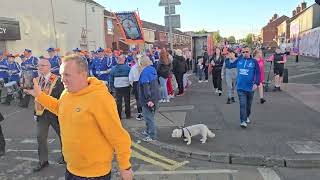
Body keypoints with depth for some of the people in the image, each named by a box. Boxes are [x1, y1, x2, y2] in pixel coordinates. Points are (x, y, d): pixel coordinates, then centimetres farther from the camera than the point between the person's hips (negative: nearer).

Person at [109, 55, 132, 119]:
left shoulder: (114, 68, 1)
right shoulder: (127, 67, -7)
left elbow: (111, 78, 6)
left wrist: (112, 86, 12)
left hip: (117, 88, 2)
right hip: (126, 87, -2)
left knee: (118, 101, 9)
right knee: (127, 101, 9)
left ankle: (118, 115, 12)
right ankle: (128, 115, 15)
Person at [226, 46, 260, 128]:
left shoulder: (254, 61, -3)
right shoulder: (239, 60, 4)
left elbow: (258, 73, -5)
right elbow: (230, 65, 15)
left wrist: (256, 83, -17)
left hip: (250, 88, 0)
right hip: (240, 87, 0)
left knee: (248, 104, 18)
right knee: (242, 105, -8)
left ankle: (247, 117, 41)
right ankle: (243, 121, -7)